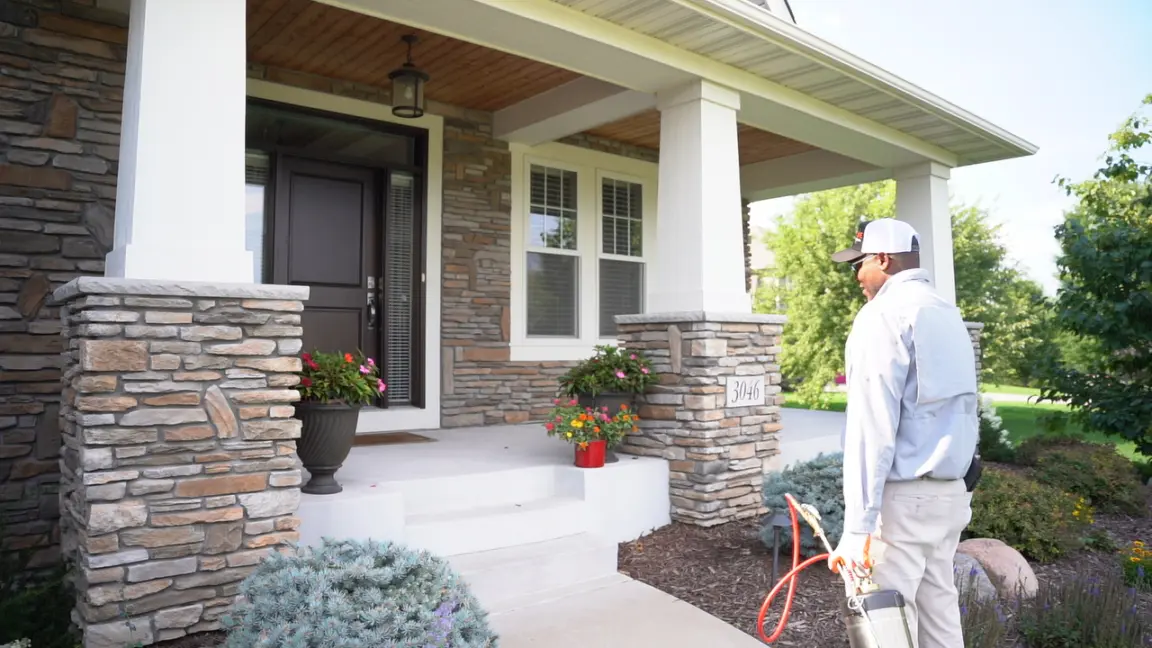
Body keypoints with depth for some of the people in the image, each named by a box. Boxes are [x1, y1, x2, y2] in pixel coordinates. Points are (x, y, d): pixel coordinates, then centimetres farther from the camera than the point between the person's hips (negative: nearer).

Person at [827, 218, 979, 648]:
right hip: (952, 490, 9)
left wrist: (857, 526, -19)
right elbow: (966, 408, 14)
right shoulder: (949, 314, 16)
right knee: (939, 612, 15)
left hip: (905, 496, -9)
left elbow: (872, 427, -19)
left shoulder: (884, 314, -12)